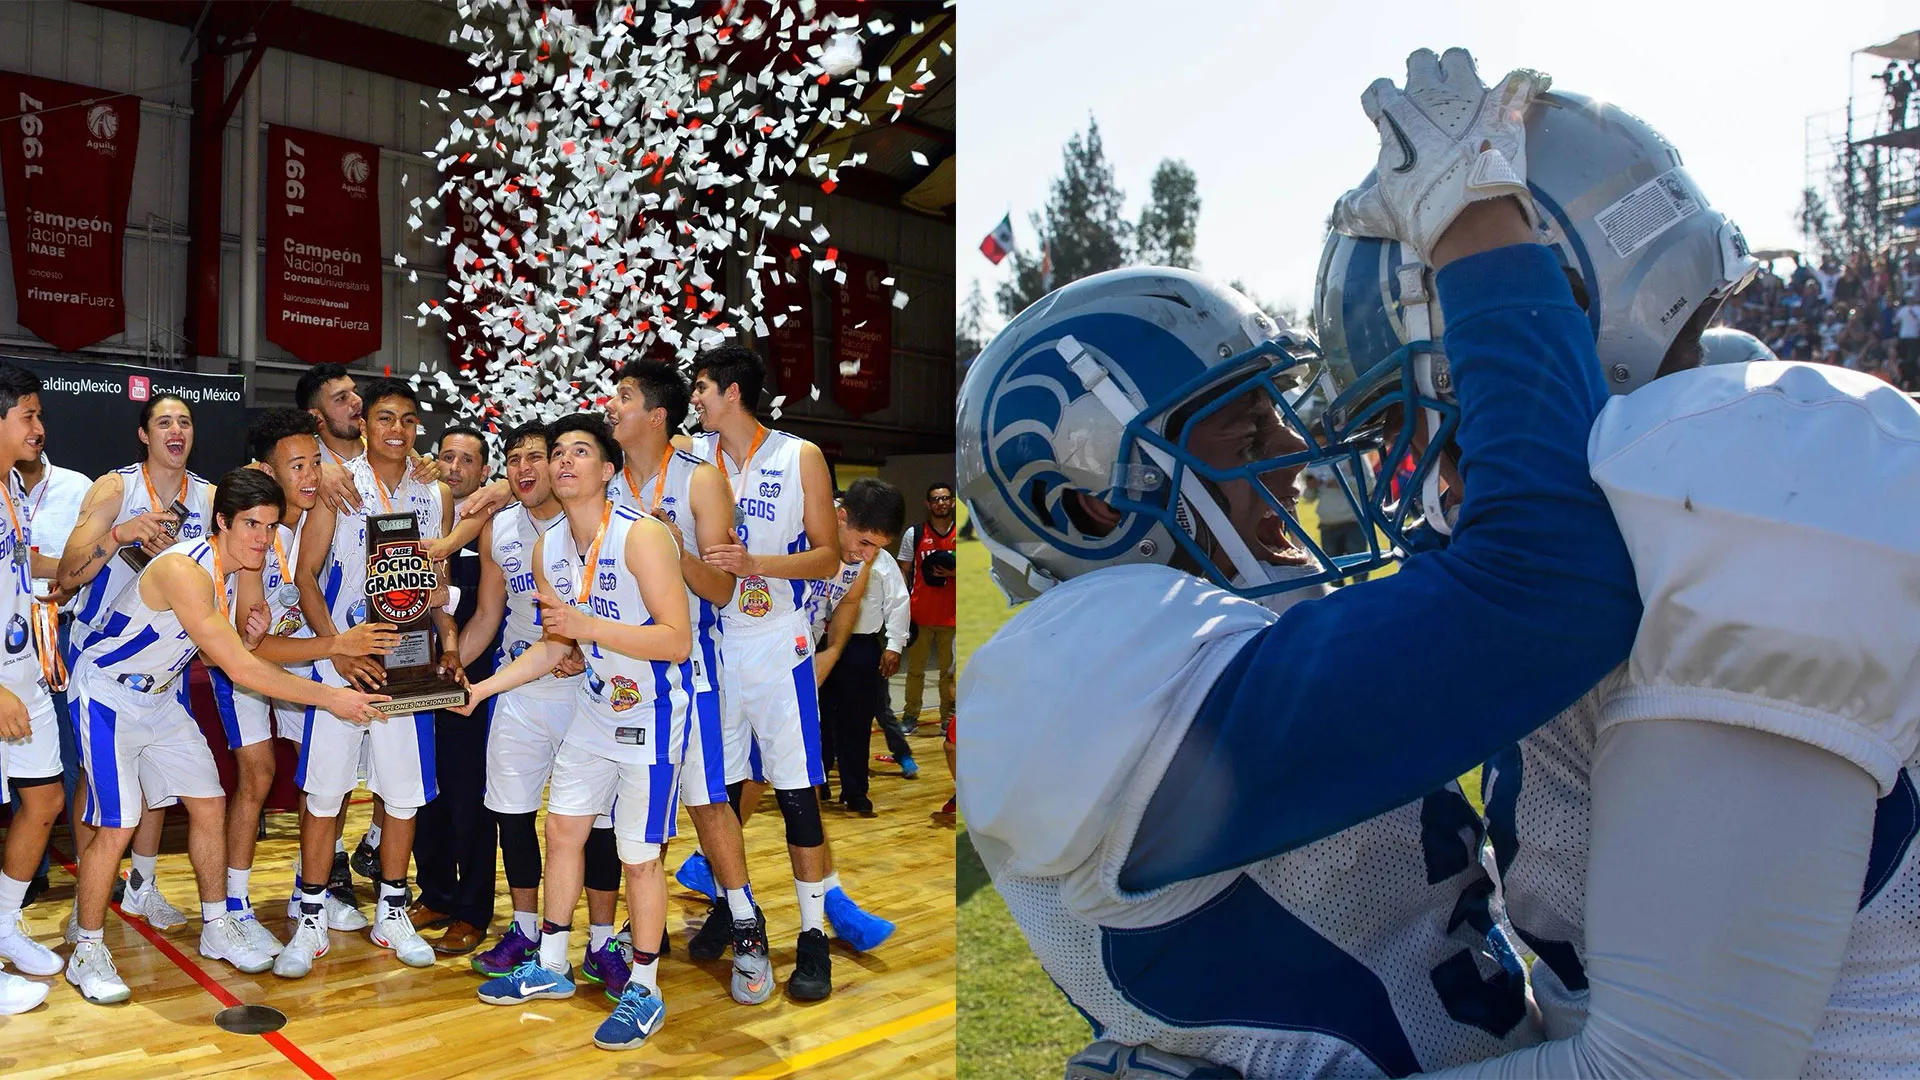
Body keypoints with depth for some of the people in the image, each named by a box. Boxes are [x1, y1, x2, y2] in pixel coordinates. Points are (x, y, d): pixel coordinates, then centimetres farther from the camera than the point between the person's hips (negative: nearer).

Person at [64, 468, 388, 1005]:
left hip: (158, 697, 9)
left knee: (209, 803, 8)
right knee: (116, 826, -11)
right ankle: (87, 952, 8)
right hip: (108, 695, -8)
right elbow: (239, 669, -32)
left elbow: (225, 654, 6)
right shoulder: (185, 569, -31)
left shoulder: (242, 568, -3)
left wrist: (252, 635, -16)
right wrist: (329, 697, -30)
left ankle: (217, 928, 22)